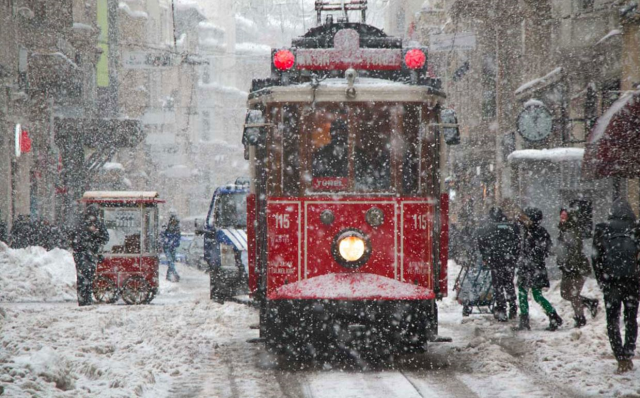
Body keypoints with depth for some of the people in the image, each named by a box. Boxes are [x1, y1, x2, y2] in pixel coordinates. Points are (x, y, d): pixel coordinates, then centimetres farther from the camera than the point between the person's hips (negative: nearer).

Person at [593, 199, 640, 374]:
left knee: (612, 321, 4)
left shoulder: (602, 231, 2)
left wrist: (602, 283, 8)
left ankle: (621, 359, -7)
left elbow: (596, 259, 2)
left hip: (611, 281, 0)